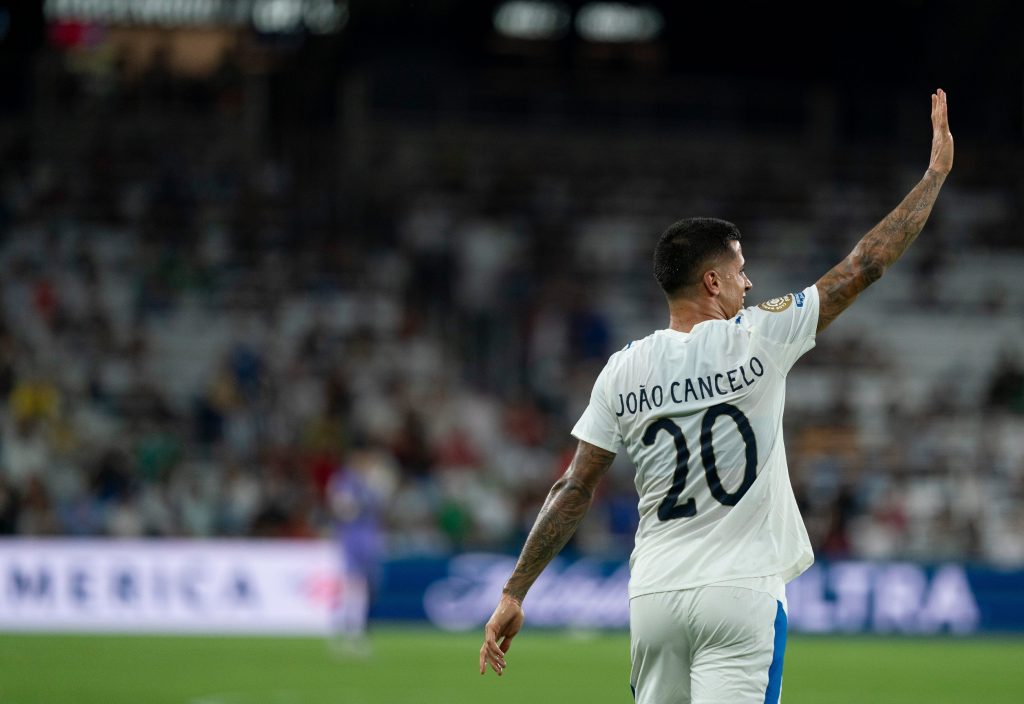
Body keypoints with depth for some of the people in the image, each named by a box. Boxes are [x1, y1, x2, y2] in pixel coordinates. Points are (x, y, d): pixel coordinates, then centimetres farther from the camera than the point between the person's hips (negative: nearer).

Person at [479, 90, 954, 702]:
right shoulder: (759, 339, -6)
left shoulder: (623, 371, 4)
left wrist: (514, 593, 8)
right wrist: (937, 172, 9)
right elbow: (866, 266, -1)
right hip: (742, 593, -4)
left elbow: (574, 491, 3)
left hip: (655, 595, 4)